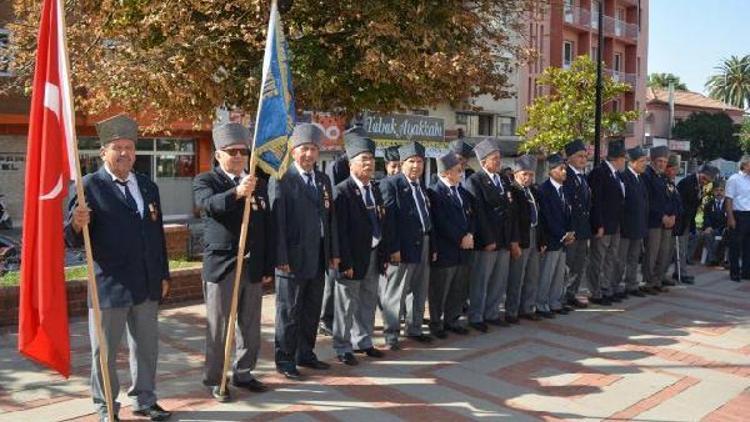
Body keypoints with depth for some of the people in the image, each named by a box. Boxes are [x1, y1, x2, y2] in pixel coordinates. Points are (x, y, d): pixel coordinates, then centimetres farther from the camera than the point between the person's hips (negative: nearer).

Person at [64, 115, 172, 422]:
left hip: (147, 284, 5)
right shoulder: (90, 186, -7)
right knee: (105, 351, 9)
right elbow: (73, 239, -11)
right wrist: (77, 223, -34)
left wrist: (163, 275, 12)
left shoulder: (148, 186, 11)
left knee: (147, 347, 16)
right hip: (109, 284, -5)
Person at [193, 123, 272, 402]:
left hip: (253, 266, 5)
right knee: (218, 327, 4)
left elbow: (267, 228, 10)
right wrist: (237, 193, -44)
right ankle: (214, 379, 18)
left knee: (250, 326, 13)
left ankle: (243, 373, 28)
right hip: (221, 266, -4)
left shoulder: (258, 184, 10)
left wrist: (268, 267, 6)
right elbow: (210, 203, -26)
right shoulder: (205, 181, -2)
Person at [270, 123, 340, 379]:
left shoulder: (323, 180, 13)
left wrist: (334, 252, 11)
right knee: (289, 313, 5)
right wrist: (281, 258, -16)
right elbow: (276, 221, -12)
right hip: (293, 259, -6)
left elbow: (331, 218, 14)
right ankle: (284, 360, 17)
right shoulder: (281, 180, -8)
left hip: (318, 260, 6)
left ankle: (305, 354, 29)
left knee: (312, 312, 15)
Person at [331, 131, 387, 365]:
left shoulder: (375, 190, 12)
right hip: (353, 258, -7)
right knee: (347, 304, 3)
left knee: (368, 302, 16)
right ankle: (343, 348, 16)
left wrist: (383, 255, 11)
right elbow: (340, 230, -16)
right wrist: (345, 262, -18)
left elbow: (381, 225, 14)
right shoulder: (342, 191, -12)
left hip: (374, 256, 7)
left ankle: (363, 342, 31)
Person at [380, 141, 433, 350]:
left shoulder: (422, 188, 15)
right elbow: (388, 219, -15)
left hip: (423, 247, 8)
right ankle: (391, 334, 10)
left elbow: (427, 216, 16)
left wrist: (431, 245, 11)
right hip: (402, 248, -8)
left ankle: (414, 329, 30)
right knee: (395, 293, 0)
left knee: (419, 292, 16)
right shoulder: (390, 184, -9)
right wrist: (393, 249, -20)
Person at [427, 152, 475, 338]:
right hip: (444, 251, -7)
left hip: (462, 249, 8)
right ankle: (436, 324, 17)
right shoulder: (435, 192, -12)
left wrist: (470, 234, -2)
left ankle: (452, 320, 28)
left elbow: (470, 216, 16)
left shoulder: (462, 191, 14)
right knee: (439, 291, 4)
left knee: (458, 290, 14)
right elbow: (441, 223, -17)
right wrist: (461, 238, -14)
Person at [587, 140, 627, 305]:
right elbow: (595, 201, -18)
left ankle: (607, 291, 26)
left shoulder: (616, 173, 12)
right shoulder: (599, 172, -14)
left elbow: (619, 197, 16)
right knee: (598, 261, 1)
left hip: (615, 226, 9)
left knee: (611, 260, 16)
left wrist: (619, 223, 10)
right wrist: (599, 225, -20)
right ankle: (596, 294, 9)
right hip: (602, 226, -9)